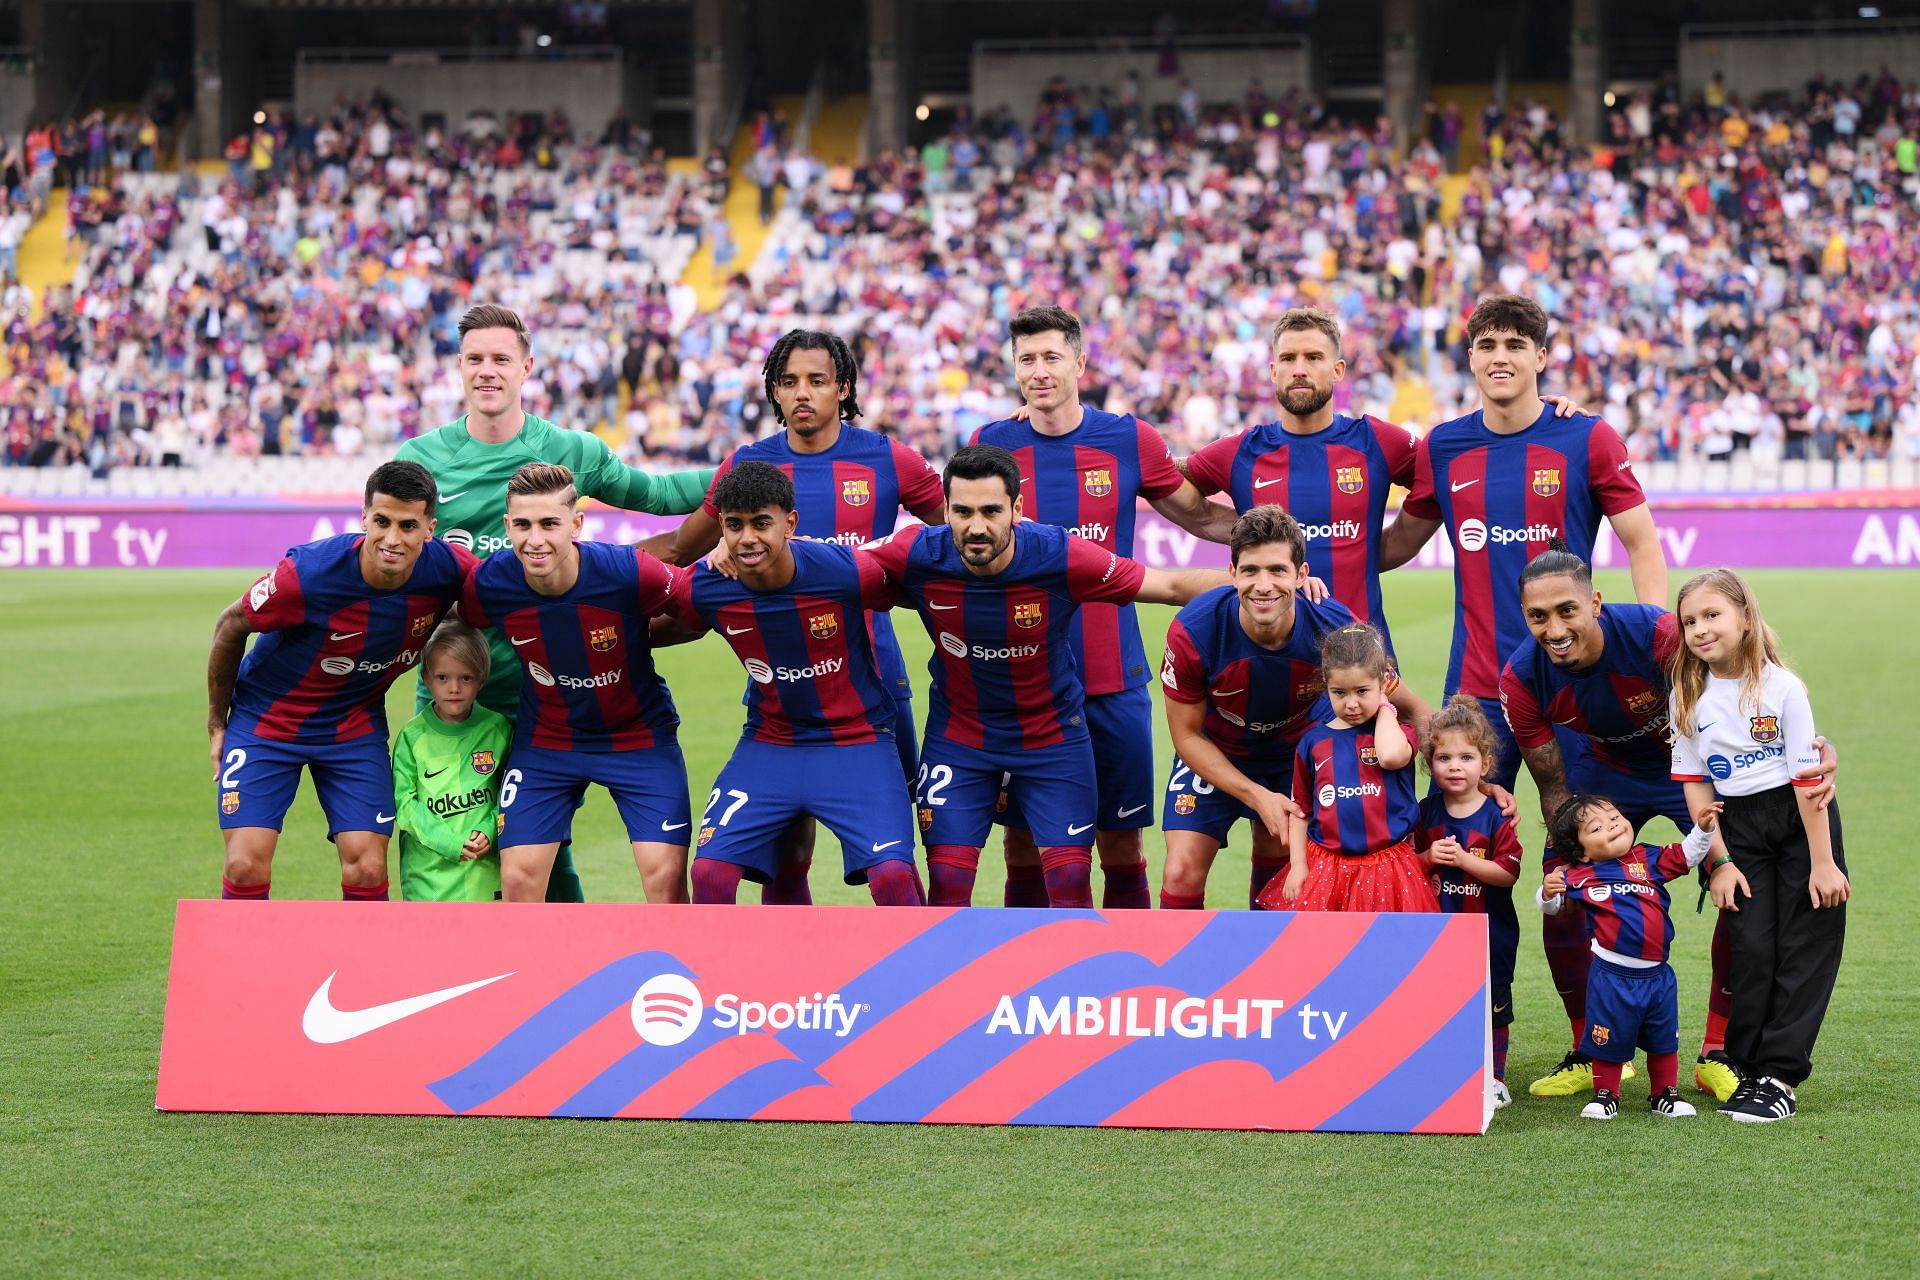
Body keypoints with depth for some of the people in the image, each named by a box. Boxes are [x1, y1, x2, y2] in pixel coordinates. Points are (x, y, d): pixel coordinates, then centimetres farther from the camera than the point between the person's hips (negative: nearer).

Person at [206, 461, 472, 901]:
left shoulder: (447, 570, -22)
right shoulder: (308, 574, -30)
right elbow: (231, 626, -11)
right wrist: (217, 722, 0)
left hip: (356, 727, 3)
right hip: (266, 718, -3)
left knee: (367, 871, -8)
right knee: (247, 867, -13)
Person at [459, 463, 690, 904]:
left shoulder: (631, 573, -27)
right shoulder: (487, 585, -19)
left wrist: (631, 640, -18)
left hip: (639, 733, -2)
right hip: (544, 739, 2)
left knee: (666, 877, -10)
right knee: (518, 879, -4)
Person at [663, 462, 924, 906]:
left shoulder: (849, 572, -21)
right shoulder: (701, 589, -13)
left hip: (857, 741, -3)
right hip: (767, 746, 3)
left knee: (893, 875, -19)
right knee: (709, 872, -10)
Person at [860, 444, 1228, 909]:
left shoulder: (1060, 557, -24)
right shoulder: (918, 554, -22)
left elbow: (1173, 585, -16)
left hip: (1053, 734, -1)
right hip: (958, 735, 1)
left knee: (1070, 878, -4)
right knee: (947, 879, -4)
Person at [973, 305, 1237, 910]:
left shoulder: (1130, 440, 1)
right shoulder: (990, 444, 3)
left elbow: (1201, 517, 12)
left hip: (1112, 678, 0)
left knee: (1121, 847, 3)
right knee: (1023, 847, 4)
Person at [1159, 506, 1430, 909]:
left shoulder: (1336, 627, -29)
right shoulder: (1192, 632, -32)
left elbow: (1410, 708, -14)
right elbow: (1187, 735, -16)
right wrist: (1258, 796, -23)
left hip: (1296, 752, 2)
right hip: (1214, 755, -2)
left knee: (1278, 871, 8)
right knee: (1182, 873, -13)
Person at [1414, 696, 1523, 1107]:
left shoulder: (1497, 817, -8)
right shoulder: (1427, 813, 2)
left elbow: (1508, 872, -14)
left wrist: (1463, 860, -22)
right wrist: (1429, 857, -13)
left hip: (1489, 930, -3)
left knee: (1491, 1004, 6)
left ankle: (1495, 1077, 17)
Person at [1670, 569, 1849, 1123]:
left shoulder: (1780, 687, -14)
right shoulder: (1687, 698, -2)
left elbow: (1808, 777, -14)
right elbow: (1695, 784, 1)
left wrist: (1823, 863, -14)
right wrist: (1720, 862, -4)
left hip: (1801, 820, -3)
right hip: (1737, 828, 3)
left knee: (1804, 947, -4)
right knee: (1751, 948, -1)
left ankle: (1780, 1076, -2)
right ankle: (1748, 1071, 7)